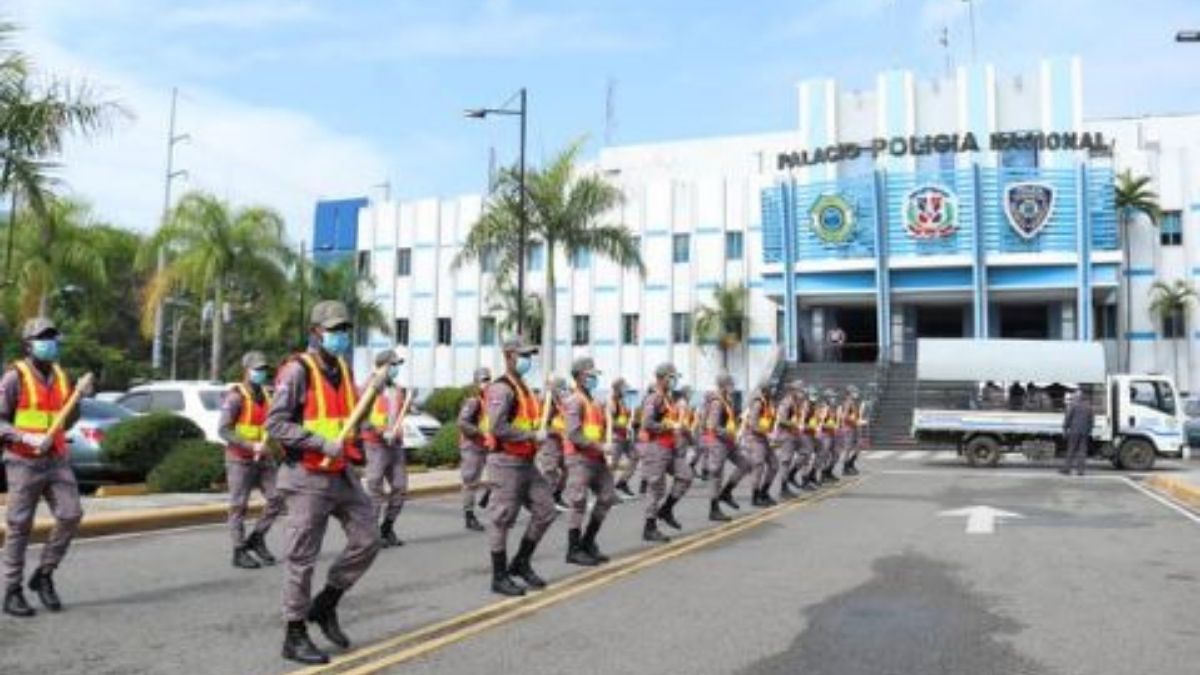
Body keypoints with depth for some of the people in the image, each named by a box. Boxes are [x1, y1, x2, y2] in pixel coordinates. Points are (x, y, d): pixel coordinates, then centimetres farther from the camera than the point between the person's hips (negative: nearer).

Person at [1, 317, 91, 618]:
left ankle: (43, 575, 11)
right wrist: (30, 439, -23)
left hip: (57, 461, 5)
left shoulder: (60, 376, 10)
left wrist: (79, 398, 0)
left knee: (71, 515, -7)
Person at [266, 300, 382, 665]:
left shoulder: (344, 370, 10)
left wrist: (355, 440, 8)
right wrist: (323, 444, -23)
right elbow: (275, 424, -18)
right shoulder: (297, 370, -12)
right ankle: (295, 636, 14)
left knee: (367, 539, 6)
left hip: (342, 474, 8)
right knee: (302, 557, 1)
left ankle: (324, 606, 22)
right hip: (308, 477, -7)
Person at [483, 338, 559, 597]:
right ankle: (499, 577, 11)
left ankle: (521, 563, 22)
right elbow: (497, 428, -24)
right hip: (507, 462, -9)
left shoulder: (524, 388, 17)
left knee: (546, 510, 9)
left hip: (526, 462, 9)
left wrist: (538, 435, 8)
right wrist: (533, 435, -19)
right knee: (502, 520, 0)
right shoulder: (502, 388, -14)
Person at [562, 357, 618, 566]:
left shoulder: (593, 401, 17)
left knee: (607, 496, 9)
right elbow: (574, 434, -19)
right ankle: (574, 550, 4)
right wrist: (599, 446, -22)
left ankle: (588, 542, 20)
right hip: (579, 458, -9)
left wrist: (606, 445, 7)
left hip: (596, 458, 9)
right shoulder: (575, 401, -11)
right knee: (579, 502, -5)